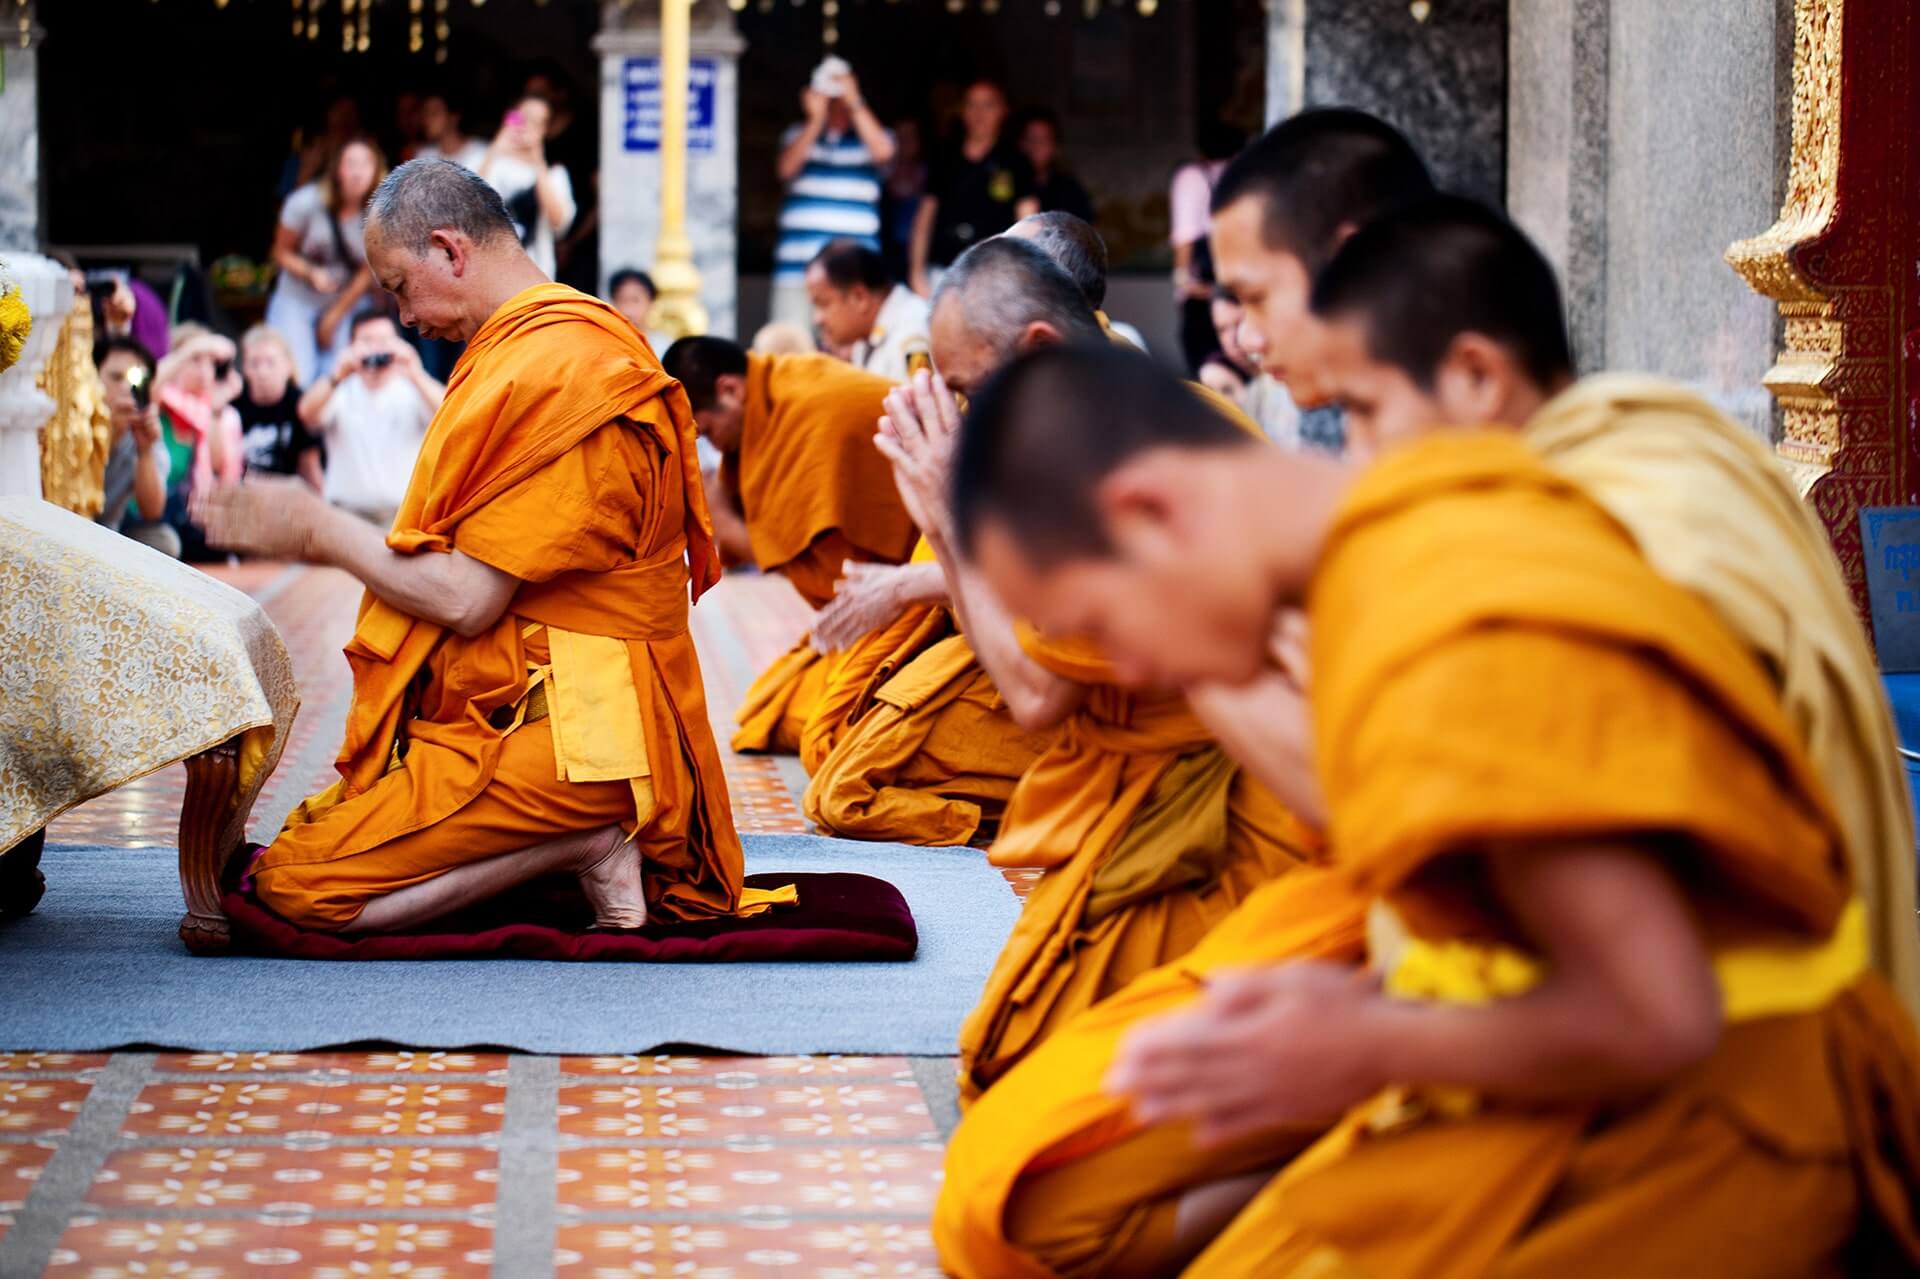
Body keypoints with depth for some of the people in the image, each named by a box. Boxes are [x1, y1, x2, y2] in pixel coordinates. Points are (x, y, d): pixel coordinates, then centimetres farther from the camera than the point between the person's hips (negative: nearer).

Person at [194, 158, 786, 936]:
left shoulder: (546, 372, -18)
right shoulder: (580, 341, 16)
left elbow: (466, 599, -18)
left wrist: (318, 531, -6)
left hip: (558, 732, -11)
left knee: (289, 887, -15)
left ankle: (582, 847, -11)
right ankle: (587, 835, 6)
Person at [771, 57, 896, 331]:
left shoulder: (870, 136, 11)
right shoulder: (799, 135, 15)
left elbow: (883, 152, -11)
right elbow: (787, 168, -3)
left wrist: (854, 103, -9)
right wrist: (816, 119, -7)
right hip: (797, 264, 1)